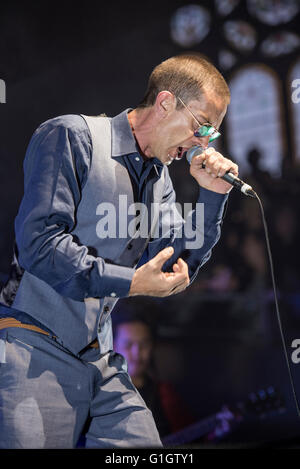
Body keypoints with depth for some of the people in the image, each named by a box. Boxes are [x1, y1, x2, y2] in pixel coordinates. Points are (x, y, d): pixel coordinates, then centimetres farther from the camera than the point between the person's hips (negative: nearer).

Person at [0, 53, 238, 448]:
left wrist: (213, 196, -1)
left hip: (98, 358, 7)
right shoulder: (72, 136, -7)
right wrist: (130, 282, -17)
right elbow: (38, 241, -16)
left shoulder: (159, 179, 16)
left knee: (142, 444, -1)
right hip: (33, 347, -7)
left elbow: (174, 270, 8)